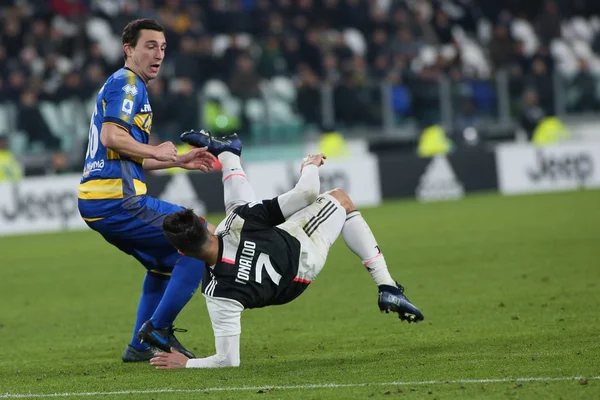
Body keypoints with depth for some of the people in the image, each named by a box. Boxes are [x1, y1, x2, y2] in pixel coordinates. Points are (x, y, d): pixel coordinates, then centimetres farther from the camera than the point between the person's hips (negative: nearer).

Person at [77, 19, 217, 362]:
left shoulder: (129, 85, 25)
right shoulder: (126, 83, -6)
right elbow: (112, 137, -21)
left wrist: (179, 160, 24)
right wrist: (157, 151, -12)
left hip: (96, 202, 11)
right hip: (117, 199, -11)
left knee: (166, 261, 25)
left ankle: (140, 347, 24)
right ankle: (157, 330, -8)